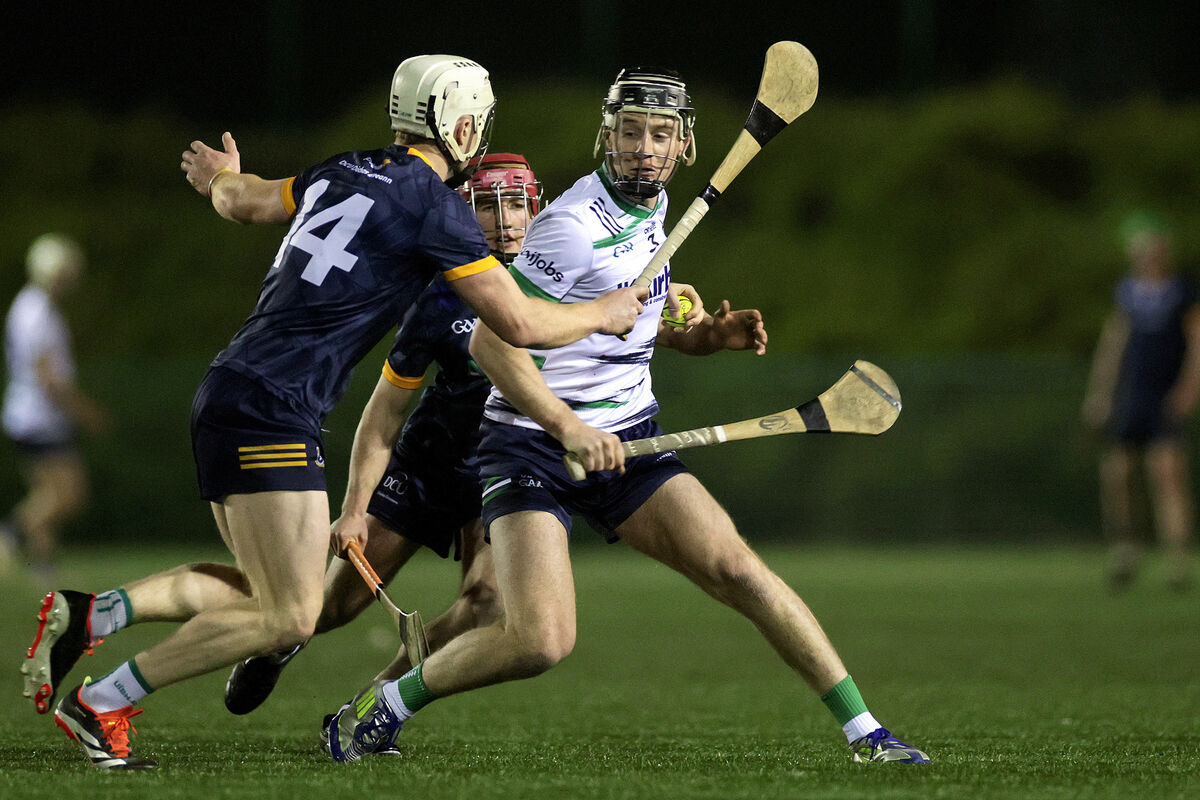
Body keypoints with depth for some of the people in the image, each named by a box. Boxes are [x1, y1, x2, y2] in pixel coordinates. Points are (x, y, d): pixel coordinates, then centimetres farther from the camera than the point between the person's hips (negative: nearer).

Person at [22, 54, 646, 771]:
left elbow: (244, 201, 32)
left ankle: (91, 614, 6)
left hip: (228, 394, 9)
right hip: (272, 410, -9)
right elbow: (520, 324, -8)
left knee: (264, 589, 17)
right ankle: (102, 704, -5)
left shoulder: (345, 174, 14)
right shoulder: (435, 207, -8)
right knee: (289, 618, -7)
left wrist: (221, 177, 57)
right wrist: (605, 314, 11)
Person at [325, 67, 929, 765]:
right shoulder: (575, 225, -18)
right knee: (541, 641, -21)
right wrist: (568, 427, -24)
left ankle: (864, 731, -5)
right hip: (533, 440, -7)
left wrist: (710, 337, 8)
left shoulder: (654, 206, 8)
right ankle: (386, 704, 3)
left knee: (735, 567, -11)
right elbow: (491, 339, -18)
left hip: (626, 439, 7)